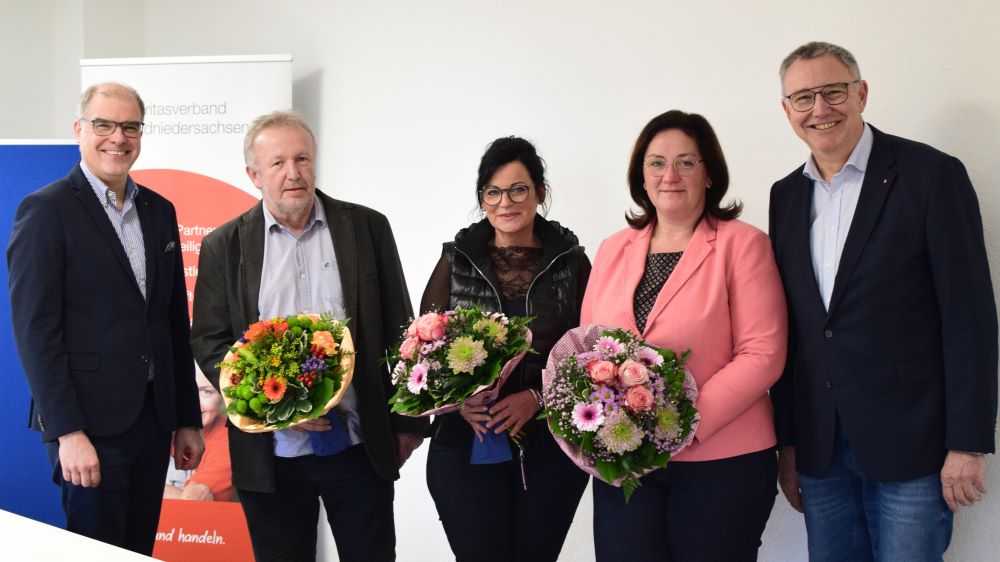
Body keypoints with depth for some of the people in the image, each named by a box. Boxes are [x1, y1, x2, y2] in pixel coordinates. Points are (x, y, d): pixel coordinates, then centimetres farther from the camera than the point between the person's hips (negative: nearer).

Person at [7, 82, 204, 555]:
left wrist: (187, 418, 13)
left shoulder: (160, 210, 10)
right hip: (89, 422, -6)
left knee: (140, 550, 14)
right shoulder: (46, 211, -8)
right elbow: (36, 330, -13)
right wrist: (68, 433, -17)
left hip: (154, 417, 6)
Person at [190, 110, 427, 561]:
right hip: (271, 455, 0)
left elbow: (398, 329, 5)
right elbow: (208, 340, 3)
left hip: (361, 448, 0)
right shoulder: (224, 246, 2)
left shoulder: (368, 228, 2)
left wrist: (407, 422, 4)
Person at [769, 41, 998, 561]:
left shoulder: (932, 175, -6)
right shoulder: (787, 195, 10)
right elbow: (789, 327, 12)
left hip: (909, 444, -4)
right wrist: (787, 442, 10)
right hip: (819, 448, 5)